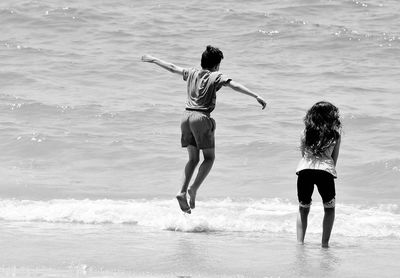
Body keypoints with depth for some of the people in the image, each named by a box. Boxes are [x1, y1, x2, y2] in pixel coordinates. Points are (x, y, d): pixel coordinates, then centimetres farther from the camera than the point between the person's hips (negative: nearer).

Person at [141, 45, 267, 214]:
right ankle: (194, 189, -11)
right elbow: (235, 85, -15)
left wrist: (154, 60, 42)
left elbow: (172, 68, 26)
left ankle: (183, 192, -2)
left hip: (186, 116, 5)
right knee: (209, 157, 6)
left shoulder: (191, 74, 14)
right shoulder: (216, 77, -1)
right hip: (201, 117, -5)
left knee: (193, 158, 13)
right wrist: (256, 96, -21)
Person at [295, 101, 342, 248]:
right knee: (329, 208, 19)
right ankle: (325, 242, 10)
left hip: (305, 169, 2)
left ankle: (300, 241, 9)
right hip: (325, 170, -1)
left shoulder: (307, 131, 16)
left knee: (303, 208, 19)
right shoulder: (335, 134, 11)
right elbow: (334, 158, 13)